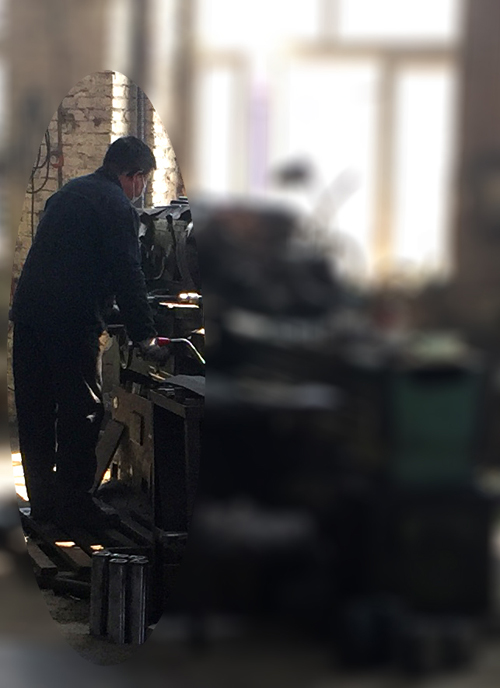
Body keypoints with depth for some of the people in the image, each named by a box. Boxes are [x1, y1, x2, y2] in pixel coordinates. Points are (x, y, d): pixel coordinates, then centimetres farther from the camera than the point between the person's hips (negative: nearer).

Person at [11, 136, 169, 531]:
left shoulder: (69, 192, 20)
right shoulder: (118, 207, -7)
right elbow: (128, 277, -12)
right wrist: (145, 338, -7)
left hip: (29, 310, 8)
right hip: (72, 321, -8)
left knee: (36, 412, 12)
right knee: (81, 413, -1)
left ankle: (42, 499, 19)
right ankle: (74, 503, 1)